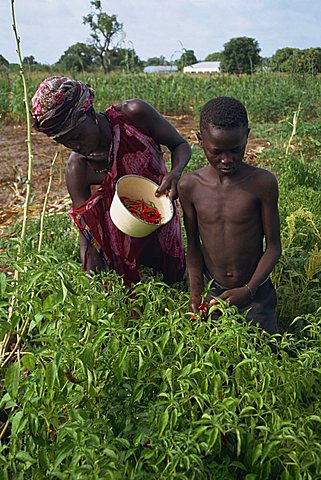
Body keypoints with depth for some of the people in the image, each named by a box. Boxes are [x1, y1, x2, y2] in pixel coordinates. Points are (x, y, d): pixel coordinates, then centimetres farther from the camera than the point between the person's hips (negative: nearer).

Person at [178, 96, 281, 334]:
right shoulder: (190, 186, -11)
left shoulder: (262, 182, -17)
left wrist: (248, 291, -21)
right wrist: (195, 294, -9)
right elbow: (193, 244, -1)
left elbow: (273, 246, -11)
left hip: (256, 292, -1)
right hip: (212, 291, 2)